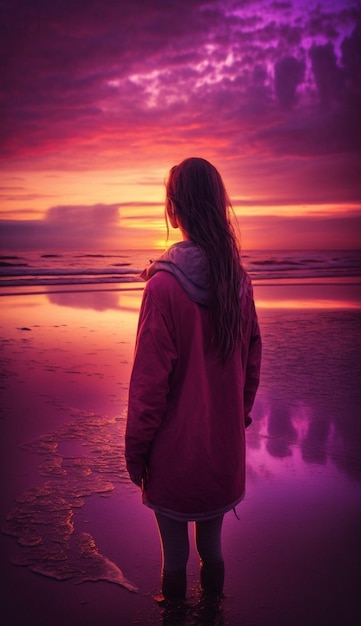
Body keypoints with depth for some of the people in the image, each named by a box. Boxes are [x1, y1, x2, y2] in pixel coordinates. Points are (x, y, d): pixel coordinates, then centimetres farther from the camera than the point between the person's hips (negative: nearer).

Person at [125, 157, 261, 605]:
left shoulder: (164, 286, -22)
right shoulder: (239, 281, -6)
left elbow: (149, 382, -18)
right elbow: (251, 364, 5)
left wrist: (135, 451, -7)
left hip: (176, 452, -5)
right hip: (224, 447, 5)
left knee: (174, 549, 16)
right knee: (212, 542, 24)